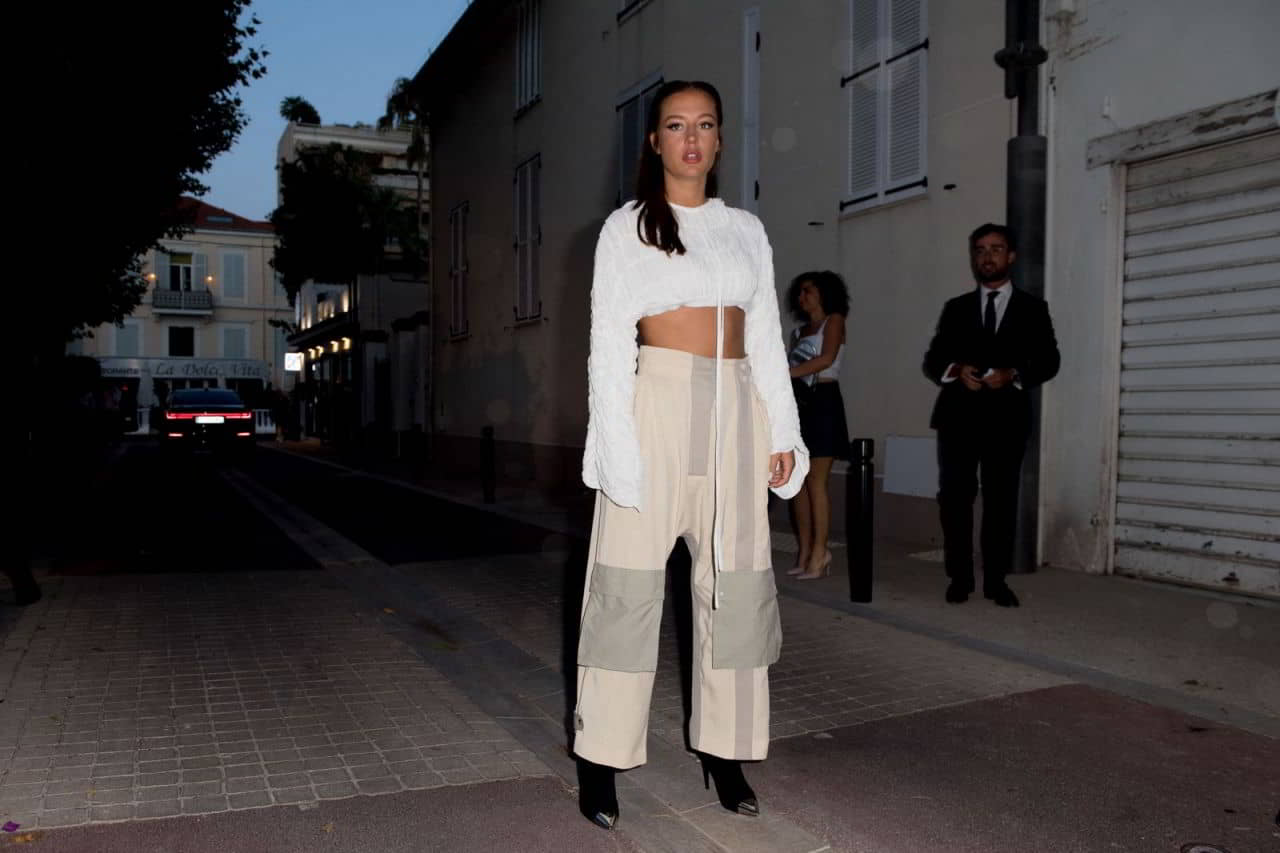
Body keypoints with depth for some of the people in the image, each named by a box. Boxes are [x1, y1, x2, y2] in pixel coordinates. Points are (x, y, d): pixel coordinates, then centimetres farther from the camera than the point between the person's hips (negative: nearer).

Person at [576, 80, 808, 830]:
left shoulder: (747, 229, 16)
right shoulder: (627, 227, 5)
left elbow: (766, 337, 14)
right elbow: (609, 341, -3)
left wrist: (783, 431, 6)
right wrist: (617, 443, -13)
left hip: (735, 410, 4)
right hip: (659, 403, -4)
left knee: (736, 584, 5)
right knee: (631, 583, -3)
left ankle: (725, 751, 17)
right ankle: (602, 761, 6)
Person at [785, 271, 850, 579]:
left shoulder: (833, 321, 2)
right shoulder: (799, 331, 22)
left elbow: (827, 358, -14)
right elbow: (794, 368, 13)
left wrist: (784, 374, -19)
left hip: (822, 402, -7)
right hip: (798, 403, 7)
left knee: (815, 481, -10)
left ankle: (819, 553, -6)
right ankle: (804, 553, 7)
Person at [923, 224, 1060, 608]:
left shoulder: (1032, 308, 11)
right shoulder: (955, 308, 14)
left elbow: (1048, 361, 3)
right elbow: (932, 359, 8)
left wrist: (1013, 375, -16)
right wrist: (955, 370, -13)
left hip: (1006, 418, -1)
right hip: (958, 416, 1)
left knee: (1001, 499, 3)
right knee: (955, 497, -2)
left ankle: (996, 579, 11)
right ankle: (959, 577, 7)